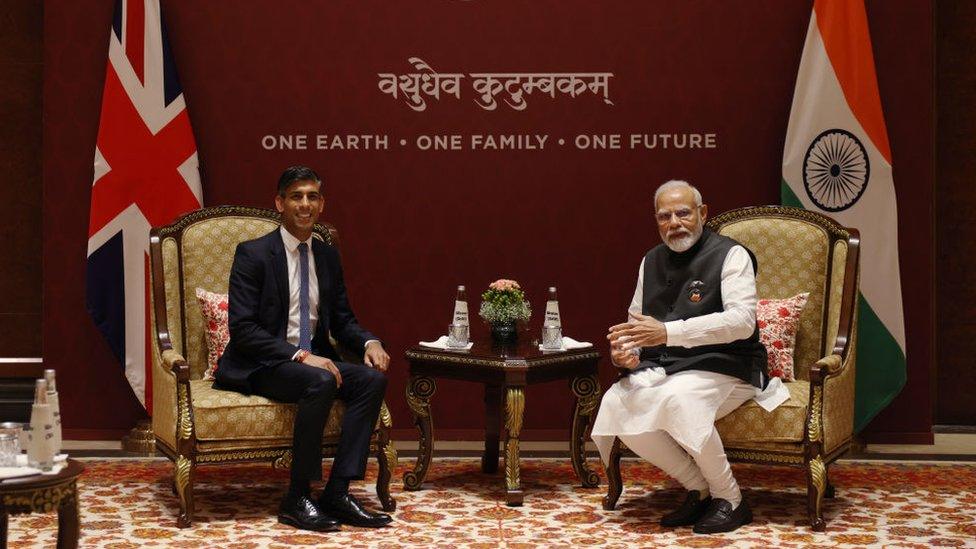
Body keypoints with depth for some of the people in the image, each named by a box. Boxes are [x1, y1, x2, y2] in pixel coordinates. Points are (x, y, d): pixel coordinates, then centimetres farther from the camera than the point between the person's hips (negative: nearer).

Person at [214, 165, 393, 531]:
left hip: (312, 359, 6)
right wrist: (300, 356, -25)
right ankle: (296, 500, -23)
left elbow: (342, 320, 16)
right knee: (321, 382, -35)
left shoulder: (328, 256, 11)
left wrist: (370, 342, -7)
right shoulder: (252, 254, -8)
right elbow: (242, 328, -15)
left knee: (373, 378, -20)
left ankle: (337, 492, -20)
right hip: (260, 366, -6)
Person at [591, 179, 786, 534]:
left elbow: (742, 320, -19)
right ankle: (699, 490, -6)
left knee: (676, 399, -37)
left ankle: (729, 501, -15)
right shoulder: (651, 261, 15)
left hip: (723, 368, -6)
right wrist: (628, 351, -3)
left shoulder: (729, 255, -5)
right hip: (662, 368, 6)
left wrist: (668, 332, -28)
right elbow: (636, 320, 23)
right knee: (615, 403, -22)